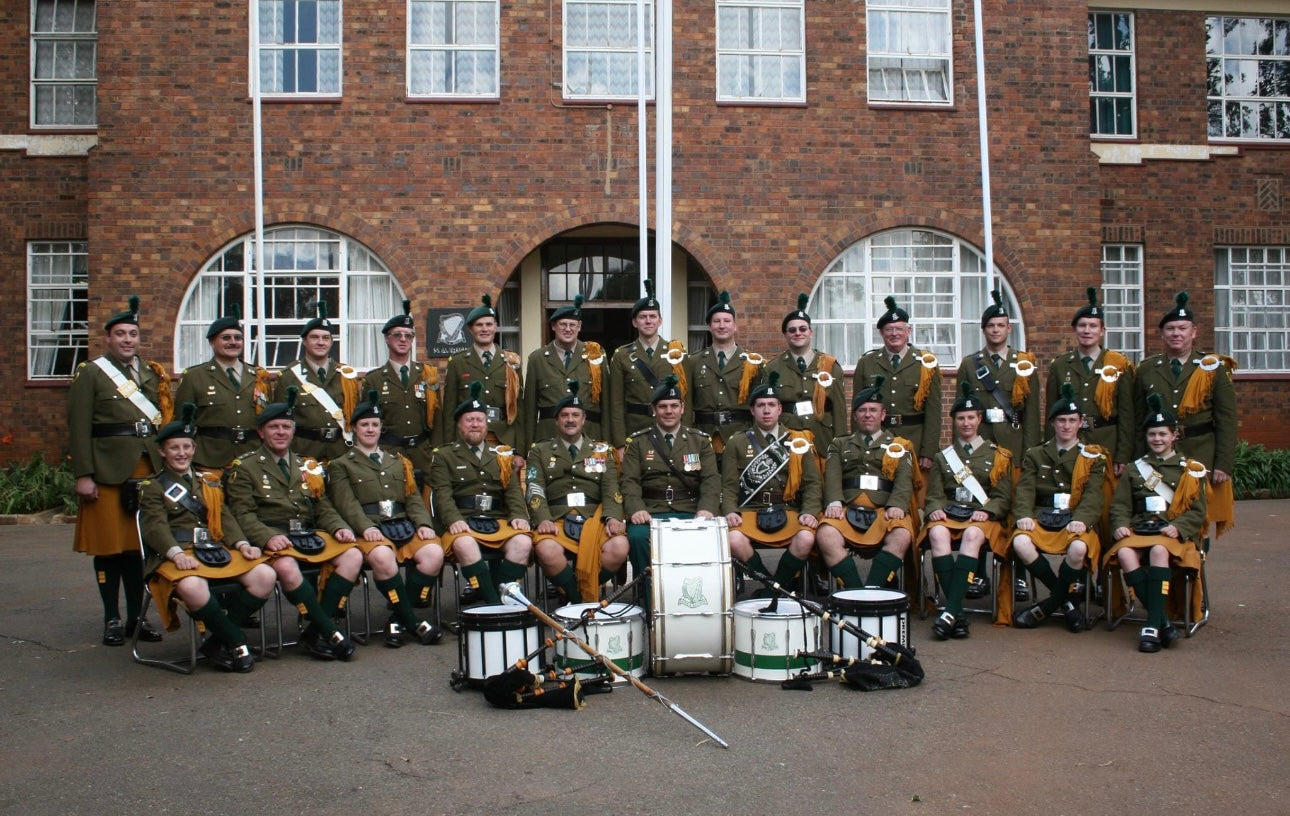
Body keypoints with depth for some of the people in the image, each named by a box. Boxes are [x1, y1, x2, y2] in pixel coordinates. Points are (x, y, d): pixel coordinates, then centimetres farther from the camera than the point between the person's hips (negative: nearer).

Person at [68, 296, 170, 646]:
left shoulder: (153, 374, 14)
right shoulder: (90, 374, -1)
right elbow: (78, 429, -6)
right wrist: (83, 476, -12)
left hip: (148, 471, 4)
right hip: (109, 473, -4)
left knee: (141, 545, 8)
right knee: (109, 547, 3)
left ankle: (137, 617, 17)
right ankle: (112, 620, 12)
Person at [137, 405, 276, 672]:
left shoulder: (209, 482, 25)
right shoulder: (152, 487, 10)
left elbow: (225, 518, 16)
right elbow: (155, 526, -5)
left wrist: (242, 543, -4)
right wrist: (176, 553, -25)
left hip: (216, 550, 5)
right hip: (178, 554, -5)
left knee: (265, 576, -20)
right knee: (192, 587, -40)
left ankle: (217, 638, -11)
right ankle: (237, 644, -20)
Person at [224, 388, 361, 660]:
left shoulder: (307, 466, 22)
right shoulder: (244, 467, 6)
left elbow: (323, 507, 19)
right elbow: (242, 514, -5)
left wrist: (338, 527, -3)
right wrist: (268, 537, -23)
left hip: (309, 535, 5)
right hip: (272, 538, -5)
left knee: (353, 556, -19)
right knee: (287, 567, -38)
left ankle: (314, 632, -19)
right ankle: (331, 633, -27)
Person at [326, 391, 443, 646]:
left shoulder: (399, 461, 27)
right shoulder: (341, 465, 15)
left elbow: (413, 497, 17)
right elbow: (347, 503, -1)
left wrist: (423, 523, -3)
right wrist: (366, 527, -20)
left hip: (403, 525, 4)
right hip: (371, 529, -4)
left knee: (434, 553, -26)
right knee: (382, 557, -38)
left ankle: (397, 620, -16)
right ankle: (413, 622, -25)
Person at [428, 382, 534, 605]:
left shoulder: (502, 455, 22)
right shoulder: (444, 456, 12)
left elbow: (513, 489, 12)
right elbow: (443, 493, -1)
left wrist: (518, 515, -9)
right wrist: (453, 520, -20)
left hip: (499, 520, 3)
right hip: (463, 523, -3)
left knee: (523, 542, -28)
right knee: (465, 544, -37)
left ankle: (500, 595, -22)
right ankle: (494, 604, -31)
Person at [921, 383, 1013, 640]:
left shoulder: (998, 455, 17)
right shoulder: (943, 456, 22)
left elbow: (1003, 497, 9)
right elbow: (934, 493, 13)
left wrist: (986, 511, -12)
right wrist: (935, 509, -10)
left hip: (982, 517, -1)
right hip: (948, 514, 1)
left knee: (973, 535, -39)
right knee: (937, 534, -36)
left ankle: (949, 611, -46)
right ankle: (958, 613, -40)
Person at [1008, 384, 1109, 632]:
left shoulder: (1094, 457, 12)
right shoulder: (1035, 455, 18)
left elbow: (1093, 494, -3)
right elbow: (1025, 488, 3)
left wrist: (1081, 519, -24)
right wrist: (1024, 515, -18)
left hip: (1075, 521, -1)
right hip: (1041, 518, 2)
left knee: (1078, 548, -37)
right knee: (1020, 543, -32)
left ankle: (1049, 605, -13)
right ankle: (1067, 600, -14)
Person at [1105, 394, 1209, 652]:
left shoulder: (1192, 470, 12)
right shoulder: (1134, 469, 19)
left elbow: (1197, 511, 4)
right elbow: (1120, 505, 12)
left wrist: (1177, 527, -15)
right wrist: (1120, 525, -9)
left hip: (1173, 533, -2)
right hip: (1137, 531, 2)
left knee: (1158, 551, -38)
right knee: (1125, 554, -33)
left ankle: (1152, 626, -38)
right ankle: (1163, 622, -30)